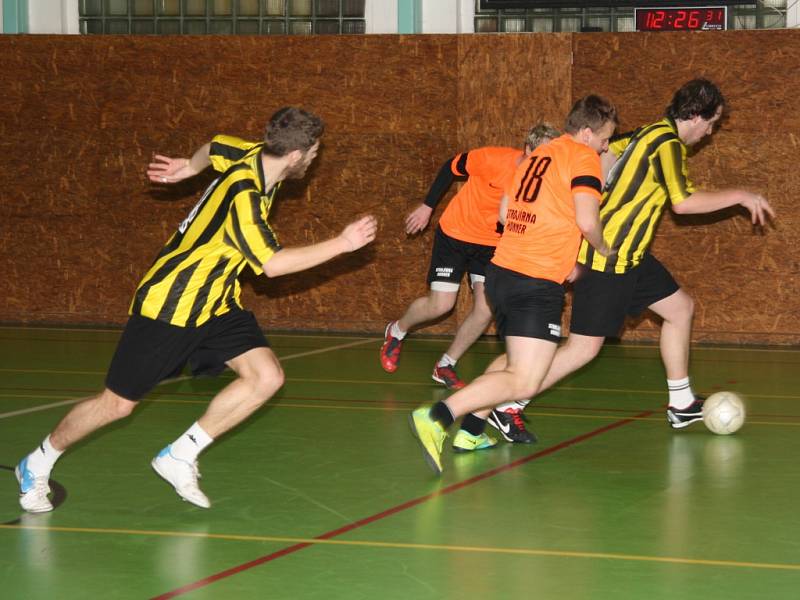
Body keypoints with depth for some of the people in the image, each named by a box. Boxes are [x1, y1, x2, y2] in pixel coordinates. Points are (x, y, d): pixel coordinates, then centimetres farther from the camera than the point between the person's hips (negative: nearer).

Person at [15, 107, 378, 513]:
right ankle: (36, 465, 25)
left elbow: (216, 146, 18)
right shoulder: (244, 196, -29)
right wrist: (343, 244, -30)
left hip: (215, 303, 9)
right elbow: (272, 264, -33)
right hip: (169, 306, -8)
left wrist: (189, 167, 36)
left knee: (267, 377, -11)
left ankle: (179, 457, 1)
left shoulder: (253, 155, -3)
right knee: (118, 404, 1)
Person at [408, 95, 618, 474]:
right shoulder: (584, 158, -5)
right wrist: (603, 249, 5)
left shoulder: (536, 156, 18)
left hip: (502, 271, 9)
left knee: (516, 363, 27)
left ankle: (472, 429, 18)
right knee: (524, 383, -12)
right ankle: (437, 417, -27)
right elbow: (587, 220, -17)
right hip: (538, 284, -9)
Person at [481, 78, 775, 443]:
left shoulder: (649, 134, 11)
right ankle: (507, 408, -3)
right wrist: (740, 196, -13)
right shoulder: (668, 143, -16)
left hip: (629, 255, 11)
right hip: (608, 257, -11)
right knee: (585, 347, -8)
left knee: (680, 308, 17)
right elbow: (683, 202, -23)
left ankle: (681, 404, 24)